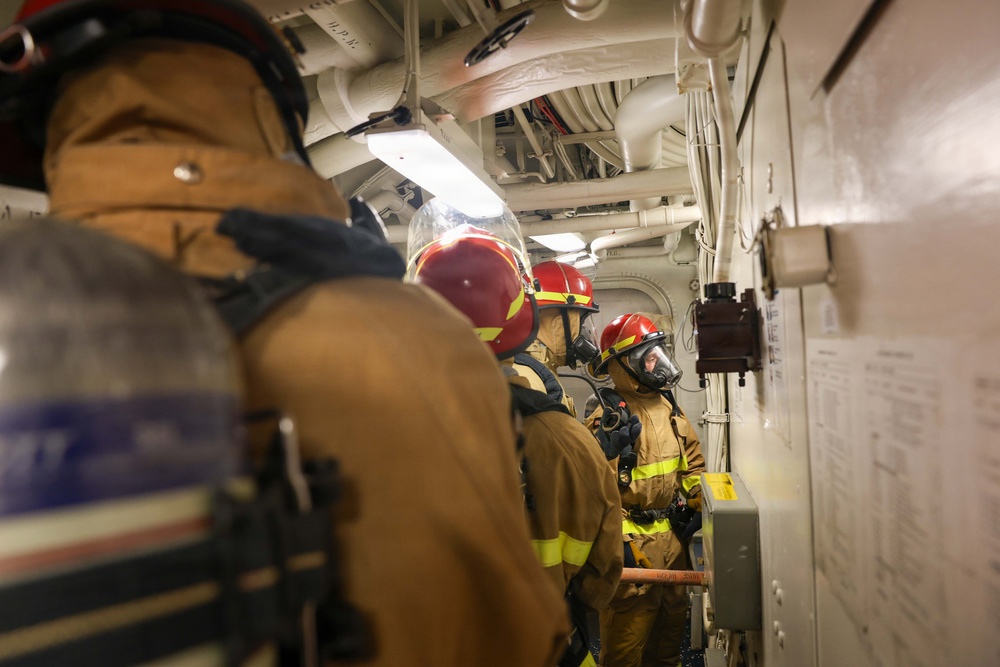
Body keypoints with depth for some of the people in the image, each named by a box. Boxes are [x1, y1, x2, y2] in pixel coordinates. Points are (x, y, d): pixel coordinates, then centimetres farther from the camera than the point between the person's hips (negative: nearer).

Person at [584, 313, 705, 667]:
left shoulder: (666, 405, 6)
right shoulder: (609, 416, -19)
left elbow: (691, 459, 16)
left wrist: (700, 503, 6)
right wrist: (618, 541, -22)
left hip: (670, 532, 8)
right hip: (631, 539, -8)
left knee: (672, 615, 23)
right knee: (628, 630, 4)